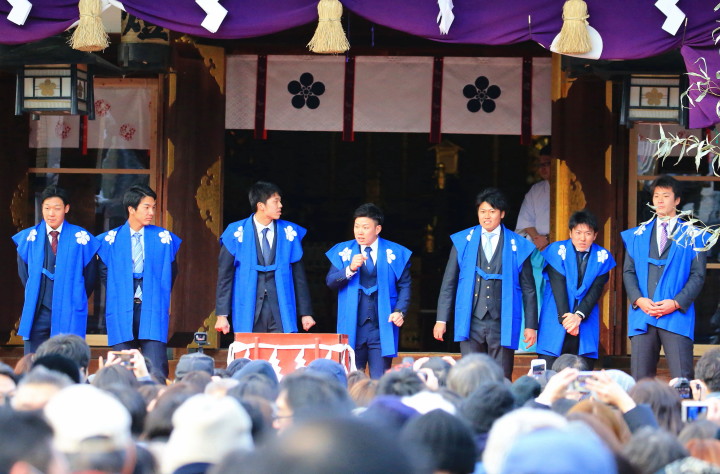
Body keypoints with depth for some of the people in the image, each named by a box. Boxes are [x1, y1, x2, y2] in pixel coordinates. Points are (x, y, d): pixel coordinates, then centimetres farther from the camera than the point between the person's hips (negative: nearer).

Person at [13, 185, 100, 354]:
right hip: (38, 313, 2)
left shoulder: (81, 238, -1)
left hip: (69, 315, -2)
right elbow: (23, 273, 16)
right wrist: (35, 296, 12)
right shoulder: (28, 238, 5)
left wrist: (76, 299, 8)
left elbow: (90, 274, 7)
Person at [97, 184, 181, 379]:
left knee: (156, 370, -9)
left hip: (153, 312, 0)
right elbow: (104, 272, 13)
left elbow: (171, 272, 15)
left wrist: (160, 297, 8)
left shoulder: (163, 238, 5)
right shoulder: (111, 240, 4)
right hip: (122, 312, 0)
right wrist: (118, 295, 5)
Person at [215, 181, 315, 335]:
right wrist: (221, 315, -4)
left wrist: (306, 313, 9)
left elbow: (299, 275, 10)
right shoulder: (236, 233, 0)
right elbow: (224, 275, 1)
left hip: (281, 312, 1)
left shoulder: (289, 233, 6)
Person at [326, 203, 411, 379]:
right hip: (352, 326, 1)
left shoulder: (395, 253, 4)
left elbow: (404, 286, 6)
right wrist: (350, 269, -18)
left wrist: (400, 311, -9)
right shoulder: (343, 251, 8)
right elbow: (330, 281, -1)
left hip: (382, 327, -1)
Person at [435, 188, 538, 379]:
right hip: (471, 323, 1)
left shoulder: (518, 246, 6)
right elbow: (449, 283, 10)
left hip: (502, 324, -1)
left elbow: (528, 289, 9)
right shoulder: (463, 241, 9)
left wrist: (531, 326, 5)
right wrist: (441, 320, 4)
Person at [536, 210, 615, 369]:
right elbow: (558, 286, -7)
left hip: (586, 323, 1)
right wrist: (565, 317, -17)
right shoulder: (557, 250, 0)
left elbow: (596, 290, -3)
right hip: (556, 322, -1)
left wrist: (579, 315, -17)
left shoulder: (602, 257, 5)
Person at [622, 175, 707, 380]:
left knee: (682, 379, -10)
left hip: (677, 315, -3)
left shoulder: (692, 236, 6)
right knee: (640, 380, 0)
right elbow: (628, 271, 11)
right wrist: (638, 299, -6)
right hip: (642, 316, 3)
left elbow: (698, 275, 2)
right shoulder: (637, 235, 14)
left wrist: (676, 303, -11)